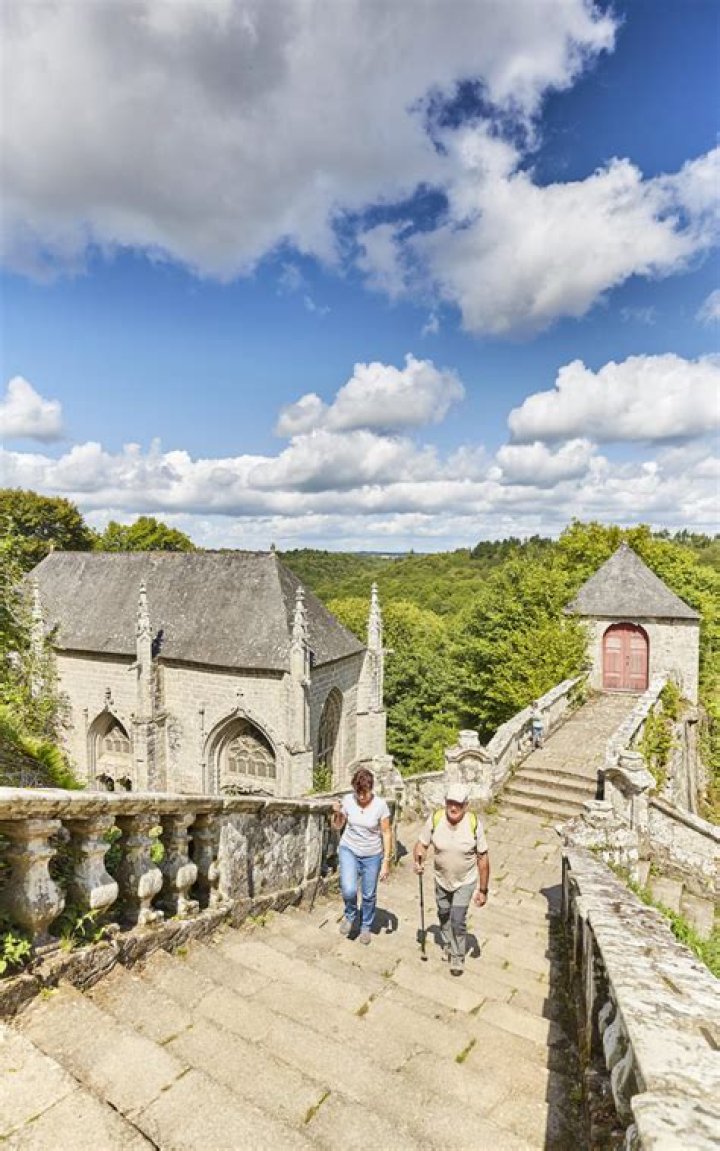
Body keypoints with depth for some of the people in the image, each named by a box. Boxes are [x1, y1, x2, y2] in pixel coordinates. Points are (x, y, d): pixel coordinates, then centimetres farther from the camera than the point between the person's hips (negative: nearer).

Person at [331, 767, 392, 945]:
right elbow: (337, 827, 0)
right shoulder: (348, 800, -12)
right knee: (348, 890, -18)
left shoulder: (380, 805, -18)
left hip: (372, 856, -1)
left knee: (369, 895, 12)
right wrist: (337, 813, -21)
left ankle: (366, 927, 40)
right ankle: (350, 915, 15)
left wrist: (386, 861, -12)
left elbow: (386, 833, -10)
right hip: (349, 850, 1)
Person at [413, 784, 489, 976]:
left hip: (465, 882, -3)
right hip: (441, 879, 3)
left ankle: (458, 956, 23)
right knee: (443, 915, 22)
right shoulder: (435, 819, -22)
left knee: (458, 920, -5)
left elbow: (483, 858, -16)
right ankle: (448, 944, 50)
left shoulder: (474, 824, -26)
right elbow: (422, 844, -9)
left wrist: (483, 890, -12)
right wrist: (418, 861, -29)